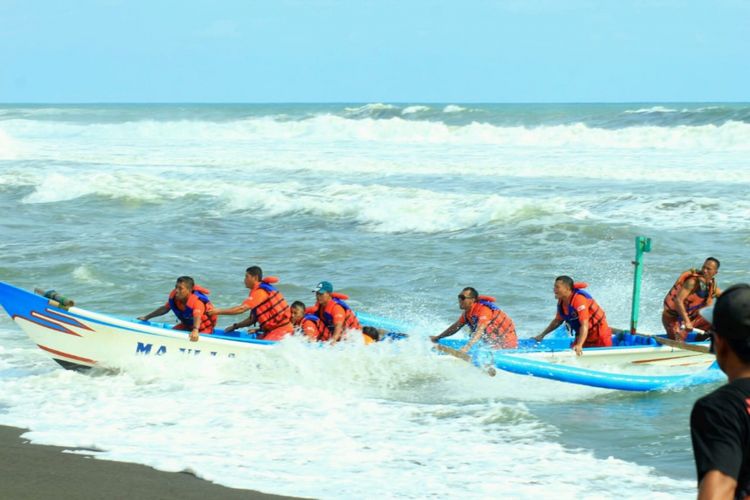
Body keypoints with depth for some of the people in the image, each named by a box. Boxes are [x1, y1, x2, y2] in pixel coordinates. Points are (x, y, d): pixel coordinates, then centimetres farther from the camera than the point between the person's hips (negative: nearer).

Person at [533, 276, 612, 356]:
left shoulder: (579, 299, -30)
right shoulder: (561, 302, -4)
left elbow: (584, 324, -37)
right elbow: (557, 321, 14)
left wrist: (579, 345, -45)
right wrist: (542, 335, 11)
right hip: (583, 335, 8)